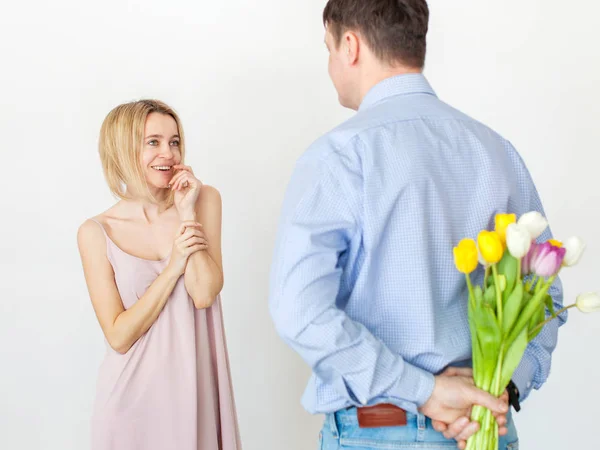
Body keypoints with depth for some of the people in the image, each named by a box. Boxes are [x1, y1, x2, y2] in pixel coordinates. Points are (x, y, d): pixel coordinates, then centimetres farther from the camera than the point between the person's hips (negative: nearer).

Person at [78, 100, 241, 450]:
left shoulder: (205, 200, -3)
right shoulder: (97, 233, -7)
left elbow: (205, 294, -13)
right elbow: (119, 336, -11)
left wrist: (187, 213, -15)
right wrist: (174, 265, -16)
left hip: (196, 385, 1)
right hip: (136, 393, -1)